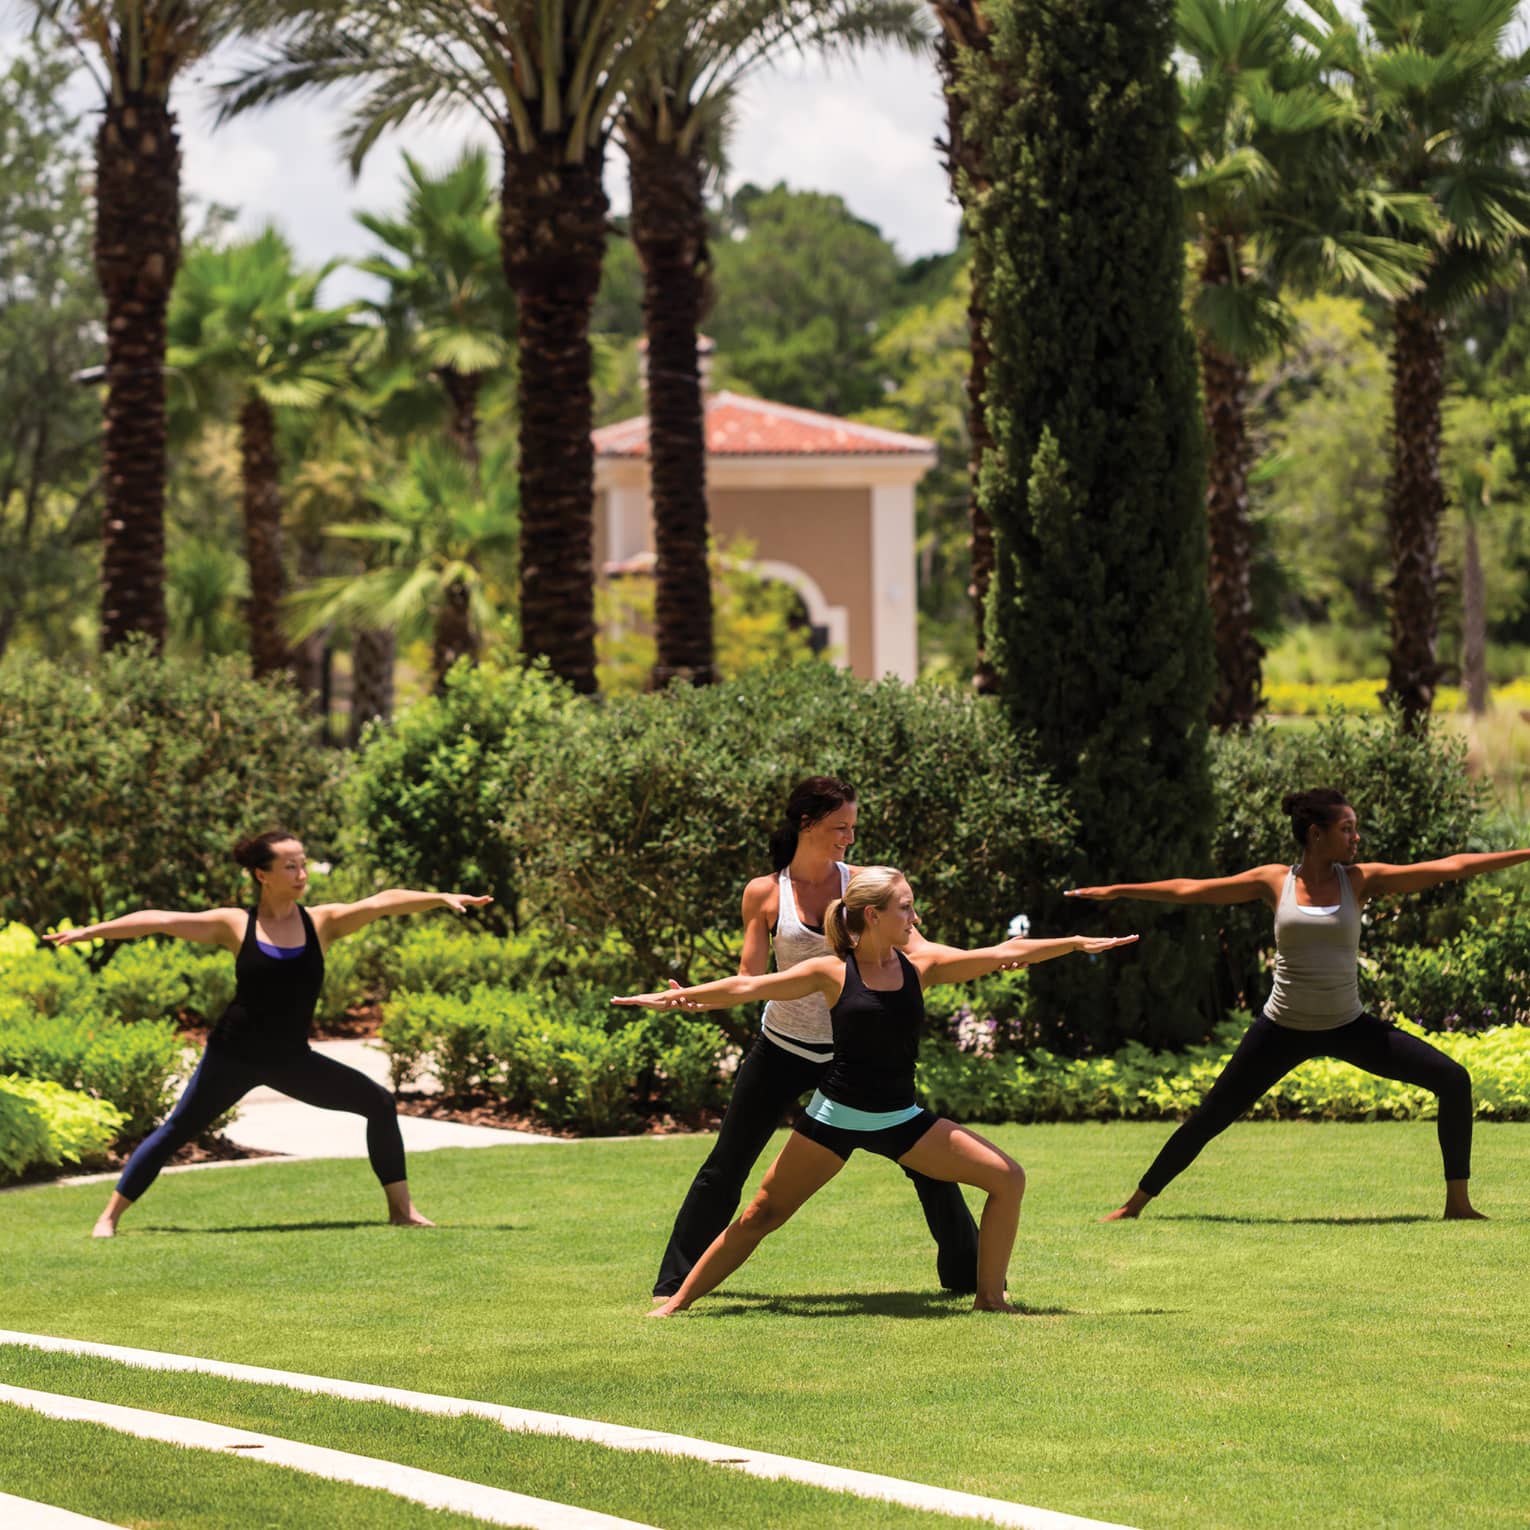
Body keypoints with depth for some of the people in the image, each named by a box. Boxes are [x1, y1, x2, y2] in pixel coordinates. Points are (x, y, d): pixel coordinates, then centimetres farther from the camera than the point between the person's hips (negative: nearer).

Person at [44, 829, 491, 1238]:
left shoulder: (323, 922, -3)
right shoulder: (235, 925, -6)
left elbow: (382, 902, -15)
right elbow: (157, 920, -4)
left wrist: (440, 898, -27)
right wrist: (91, 931, -6)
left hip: (291, 1060, 2)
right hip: (234, 1054, -2)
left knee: (379, 1103, -4)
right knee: (176, 1131, -5)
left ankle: (401, 1209, 5)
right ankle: (110, 1216, 5)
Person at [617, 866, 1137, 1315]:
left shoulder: (920, 964, 0)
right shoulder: (833, 972, -8)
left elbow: (1003, 954, -2)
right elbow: (748, 987, -8)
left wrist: (1077, 943, -5)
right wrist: (674, 997, -13)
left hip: (900, 1121, 3)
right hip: (835, 1114, -3)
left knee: (1008, 1178, -7)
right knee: (762, 1215, -3)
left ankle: (989, 1297, 3)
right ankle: (677, 1303, 8)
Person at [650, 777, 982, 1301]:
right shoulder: (764, 893, -4)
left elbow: (917, 949, -9)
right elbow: (750, 978, -5)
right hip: (784, 1049, 0)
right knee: (725, 1168, 3)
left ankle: (967, 1272, 15)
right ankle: (675, 1282, 16)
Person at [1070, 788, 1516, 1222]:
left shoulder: (1361, 880, -3)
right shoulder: (1275, 881, -3)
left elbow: (1448, 868, -8)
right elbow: (1190, 890, 4)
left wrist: (1524, 855, -11)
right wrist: (1117, 890, 6)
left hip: (1348, 1027, 1)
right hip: (1283, 1030, -1)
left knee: (1453, 1080, -11)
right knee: (1209, 1118, 2)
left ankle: (1458, 1202, -2)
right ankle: (1135, 1204, 18)